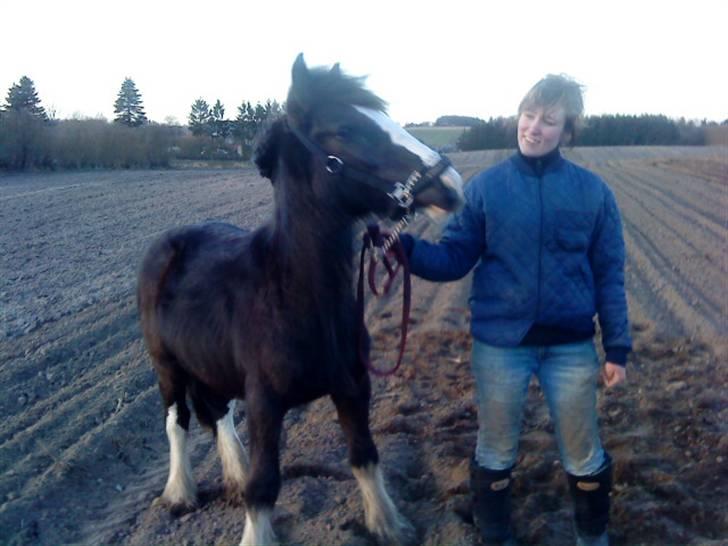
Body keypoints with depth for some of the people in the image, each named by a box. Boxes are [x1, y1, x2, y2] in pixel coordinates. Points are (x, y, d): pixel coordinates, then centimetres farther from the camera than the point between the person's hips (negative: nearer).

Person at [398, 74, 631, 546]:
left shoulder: (593, 191, -4)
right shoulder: (486, 186, -5)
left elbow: (609, 274, 0)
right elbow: (455, 259, -5)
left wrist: (618, 347, -1)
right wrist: (406, 248, -22)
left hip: (572, 346, 1)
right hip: (499, 343, 0)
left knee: (583, 457, 17)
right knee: (495, 454, 16)